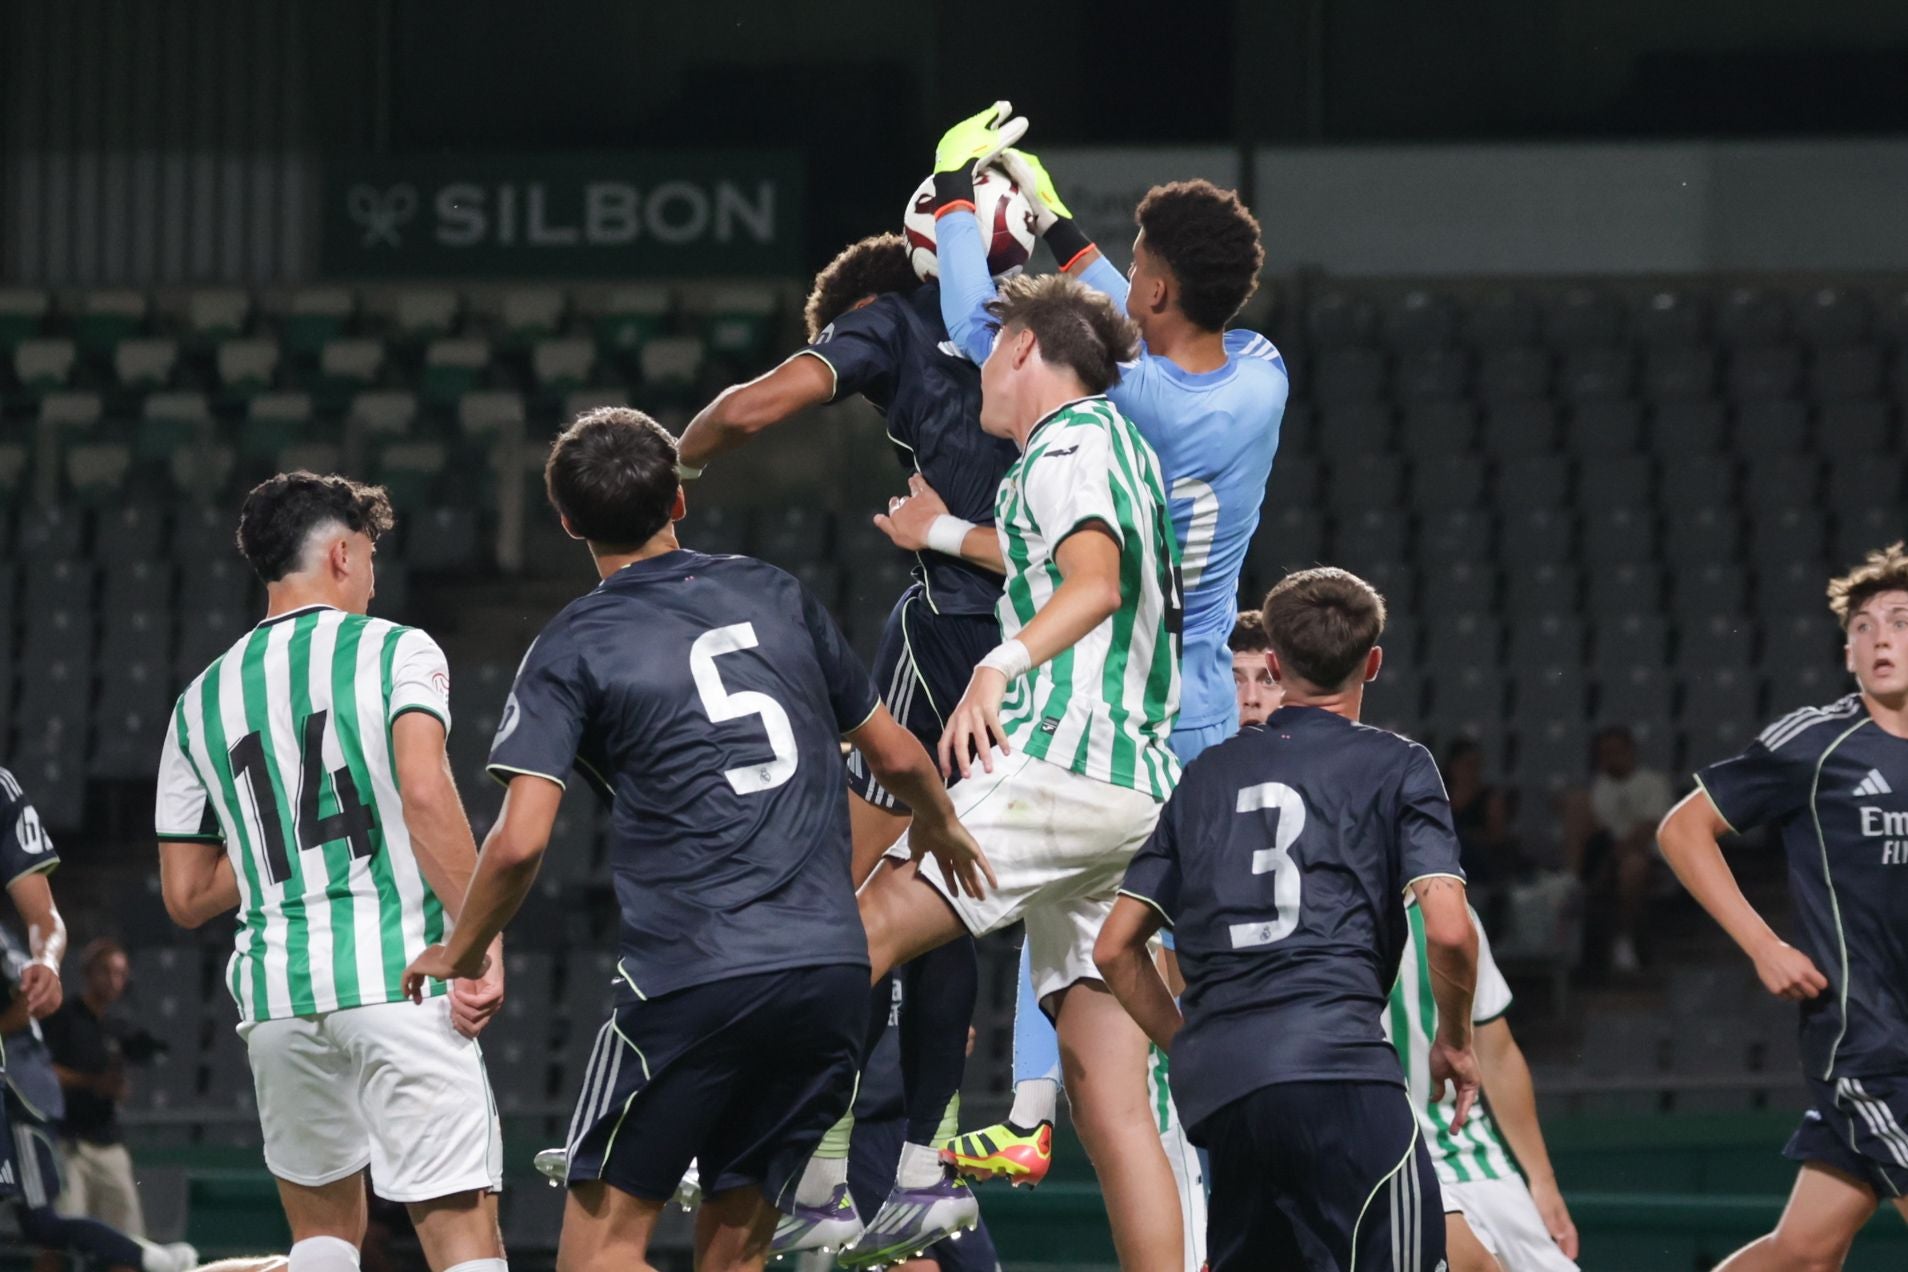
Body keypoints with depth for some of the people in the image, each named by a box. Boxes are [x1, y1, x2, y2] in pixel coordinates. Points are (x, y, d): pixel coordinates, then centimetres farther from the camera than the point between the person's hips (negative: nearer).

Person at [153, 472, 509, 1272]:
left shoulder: (201, 702, 15)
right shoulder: (396, 652, 2)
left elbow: (187, 897, 17)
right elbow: (424, 793, -16)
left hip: (277, 995, 5)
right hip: (400, 977, -5)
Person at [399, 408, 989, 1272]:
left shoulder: (575, 649, 0)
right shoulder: (775, 598, 13)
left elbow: (520, 841, -9)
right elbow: (894, 753, 23)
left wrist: (462, 953, 9)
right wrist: (939, 825, 45)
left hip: (689, 980, -5)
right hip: (832, 969, 5)